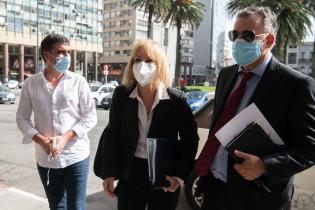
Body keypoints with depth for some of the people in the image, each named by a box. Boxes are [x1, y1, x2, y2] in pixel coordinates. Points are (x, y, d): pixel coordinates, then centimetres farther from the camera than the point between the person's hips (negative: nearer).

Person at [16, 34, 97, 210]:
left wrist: (65, 138, -16)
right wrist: (40, 140, -12)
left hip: (76, 157, -2)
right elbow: (22, 118, 5)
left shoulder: (78, 81, -4)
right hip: (45, 159, 2)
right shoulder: (31, 84, 1)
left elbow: (90, 116, -5)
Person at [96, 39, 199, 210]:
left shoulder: (177, 99, -10)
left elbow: (190, 139, -3)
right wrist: (109, 173, -1)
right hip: (130, 177, 1)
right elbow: (112, 135, 1)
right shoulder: (121, 95, -5)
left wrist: (180, 175, -9)